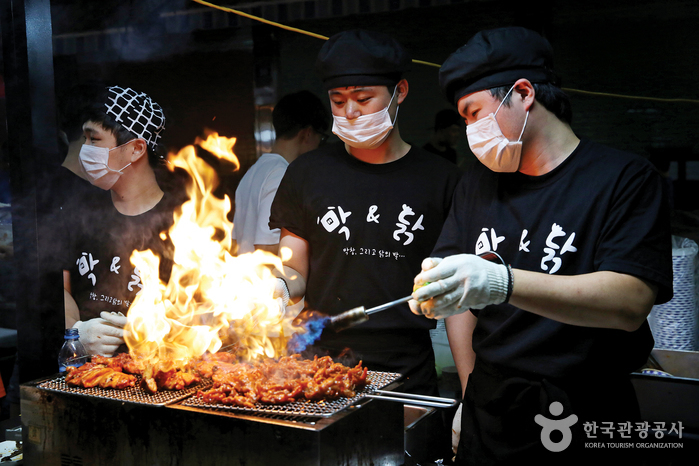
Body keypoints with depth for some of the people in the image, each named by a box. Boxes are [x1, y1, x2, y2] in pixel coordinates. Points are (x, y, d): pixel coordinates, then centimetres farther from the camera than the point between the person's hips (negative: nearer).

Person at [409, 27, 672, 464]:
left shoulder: (626, 178, -7)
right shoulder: (476, 185, 8)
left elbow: (630, 303, -21)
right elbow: (458, 294, 9)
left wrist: (502, 283, -33)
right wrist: (471, 394, -1)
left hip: (588, 427, -3)